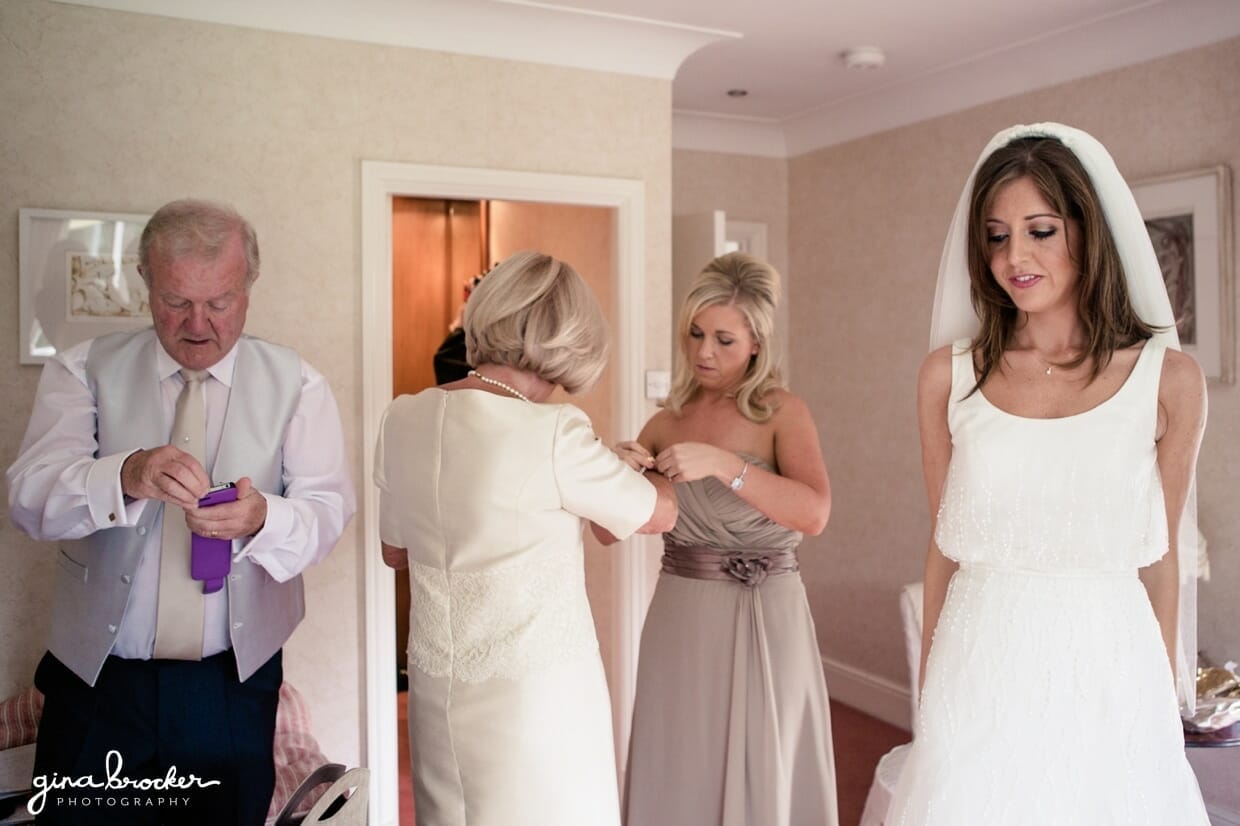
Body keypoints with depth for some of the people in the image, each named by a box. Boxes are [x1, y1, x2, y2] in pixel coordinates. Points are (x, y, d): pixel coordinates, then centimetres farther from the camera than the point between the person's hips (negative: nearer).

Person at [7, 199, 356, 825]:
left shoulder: (296, 386, 0)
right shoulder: (85, 371, -1)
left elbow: (328, 509, -8)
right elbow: (29, 497, -13)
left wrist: (262, 518, -31)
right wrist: (125, 475, -34)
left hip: (234, 683, 0)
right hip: (97, 679, 0)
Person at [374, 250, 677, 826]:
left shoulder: (403, 420, -3)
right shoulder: (554, 435, -20)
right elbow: (660, 515, -5)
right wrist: (640, 471, 15)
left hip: (437, 687, 6)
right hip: (535, 688, -6)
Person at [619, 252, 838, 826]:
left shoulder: (781, 413, -6)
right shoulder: (668, 420, 5)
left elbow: (815, 513, -22)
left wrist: (722, 463, -29)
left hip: (764, 620, -3)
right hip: (680, 619, 3)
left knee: (761, 777, 8)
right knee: (678, 776, 12)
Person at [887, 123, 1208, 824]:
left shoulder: (1169, 379, -3)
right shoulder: (950, 374, -1)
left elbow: (1161, 555, 5)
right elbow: (946, 543, 5)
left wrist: (1164, 699, 9)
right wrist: (932, 683, 7)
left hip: (1110, 670, 0)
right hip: (982, 667, 1)